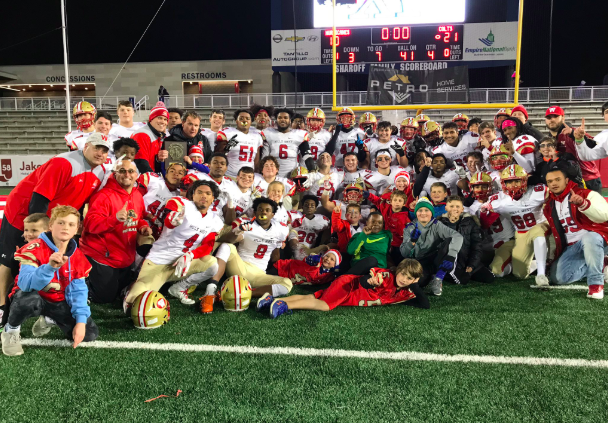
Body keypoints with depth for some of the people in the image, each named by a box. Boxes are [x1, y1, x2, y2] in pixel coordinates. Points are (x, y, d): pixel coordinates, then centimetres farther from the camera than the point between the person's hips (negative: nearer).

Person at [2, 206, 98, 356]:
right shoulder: (35, 249, -21)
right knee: (30, 300, -42)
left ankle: (46, 318, 18)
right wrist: (50, 267, -52)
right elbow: (25, 283, -35)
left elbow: (78, 291, -6)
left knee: (90, 334, -8)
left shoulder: (78, 257, -5)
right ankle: (11, 330, -6)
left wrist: (80, 321, -18)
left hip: (58, 302, 5)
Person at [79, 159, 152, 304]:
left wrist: (143, 226, -4)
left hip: (125, 258, 8)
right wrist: (115, 218, -44)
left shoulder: (138, 196, 3)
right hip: (102, 258, -8)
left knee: (121, 292, 24)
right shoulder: (104, 195, -20)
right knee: (105, 298, 3)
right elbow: (91, 224, -29)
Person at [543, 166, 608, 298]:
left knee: (589, 239, -42)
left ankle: (596, 283, -27)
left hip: (596, 238, -6)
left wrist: (583, 203, -38)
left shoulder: (586, 194, -6)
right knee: (558, 277, -13)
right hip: (571, 247, 7)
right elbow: (554, 233, 23)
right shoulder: (549, 207, 13)